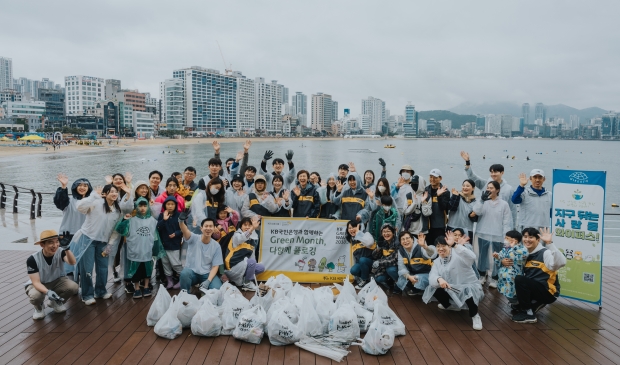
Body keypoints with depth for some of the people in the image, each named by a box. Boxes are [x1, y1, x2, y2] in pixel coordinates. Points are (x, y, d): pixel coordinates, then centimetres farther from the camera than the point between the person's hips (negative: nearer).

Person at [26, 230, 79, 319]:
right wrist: (47, 292, -44)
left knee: (73, 287, -26)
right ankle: (38, 307, 5)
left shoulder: (60, 252, -20)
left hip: (57, 281, 2)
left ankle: (56, 302, 8)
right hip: (39, 285, -2)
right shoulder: (33, 259, -23)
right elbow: (36, 282, -24)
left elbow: (72, 263, -39)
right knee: (36, 295, -35)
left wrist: (67, 248, -56)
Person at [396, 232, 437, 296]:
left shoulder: (420, 248, -20)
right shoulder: (401, 250, -2)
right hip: (411, 275, 5)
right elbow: (401, 268, -5)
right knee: (400, 282, -18)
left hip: (425, 274, -5)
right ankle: (413, 291, 12)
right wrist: (409, 276, -26)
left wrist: (424, 246, -65)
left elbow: (433, 254, -42)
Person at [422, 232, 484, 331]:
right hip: (451, 289, 7)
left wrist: (454, 244, -46)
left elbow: (472, 257, -40)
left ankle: (475, 315, -8)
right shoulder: (437, 261, 3)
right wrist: (439, 279, -39)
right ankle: (450, 305, 20)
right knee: (434, 288, -9)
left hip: (469, 286, -7)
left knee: (468, 291, -39)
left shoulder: (458, 254, -16)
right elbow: (432, 277, -14)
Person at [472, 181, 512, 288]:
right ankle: (482, 275, 29)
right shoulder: (483, 202, 1)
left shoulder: (504, 204, -1)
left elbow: (507, 222, -1)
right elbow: (476, 212, -14)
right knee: (482, 256, 12)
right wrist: (482, 200, -23)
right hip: (482, 234, 1)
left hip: (497, 236, -1)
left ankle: (494, 279, 20)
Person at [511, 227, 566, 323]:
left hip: (548, 292, -8)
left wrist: (549, 243, -41)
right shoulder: (525, 254, 7)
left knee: (520, 280, -27)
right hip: (534, 289, 8)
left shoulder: (545, 253, -15)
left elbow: (561, 263, -36)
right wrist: (503, 261, -6)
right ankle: (536, 305, 13)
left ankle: (528, 313, -13)